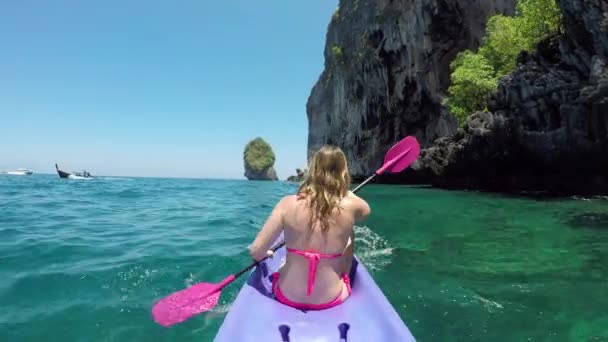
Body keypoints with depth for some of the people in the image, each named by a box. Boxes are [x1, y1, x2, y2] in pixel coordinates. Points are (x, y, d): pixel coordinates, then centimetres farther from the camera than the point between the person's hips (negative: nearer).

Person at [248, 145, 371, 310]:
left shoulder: (288, 203, -18)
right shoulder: (350, 206, -17)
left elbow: (256, 251, -15)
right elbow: (366, 209, 9)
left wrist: (265, 254, 7)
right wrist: (343, 189, 19)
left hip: (288, 296, 1)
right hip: (330, 299, 0)